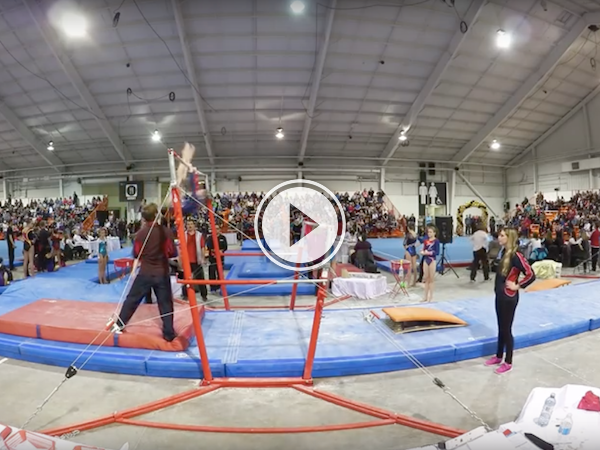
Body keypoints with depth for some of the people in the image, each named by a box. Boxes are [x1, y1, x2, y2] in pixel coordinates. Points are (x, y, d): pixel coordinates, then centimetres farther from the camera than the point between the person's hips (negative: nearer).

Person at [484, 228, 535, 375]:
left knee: (507, 329, 4)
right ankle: (498, 356, 32)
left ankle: (508, 362, 18)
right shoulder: (503, 252, 5)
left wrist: (517, 286, -14)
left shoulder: (515, 256, -20)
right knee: (501, 328, 18)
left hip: (509, 298, -8)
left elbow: (531, 275, -22)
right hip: (500, 295, 8)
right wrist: (498, 288, 9)